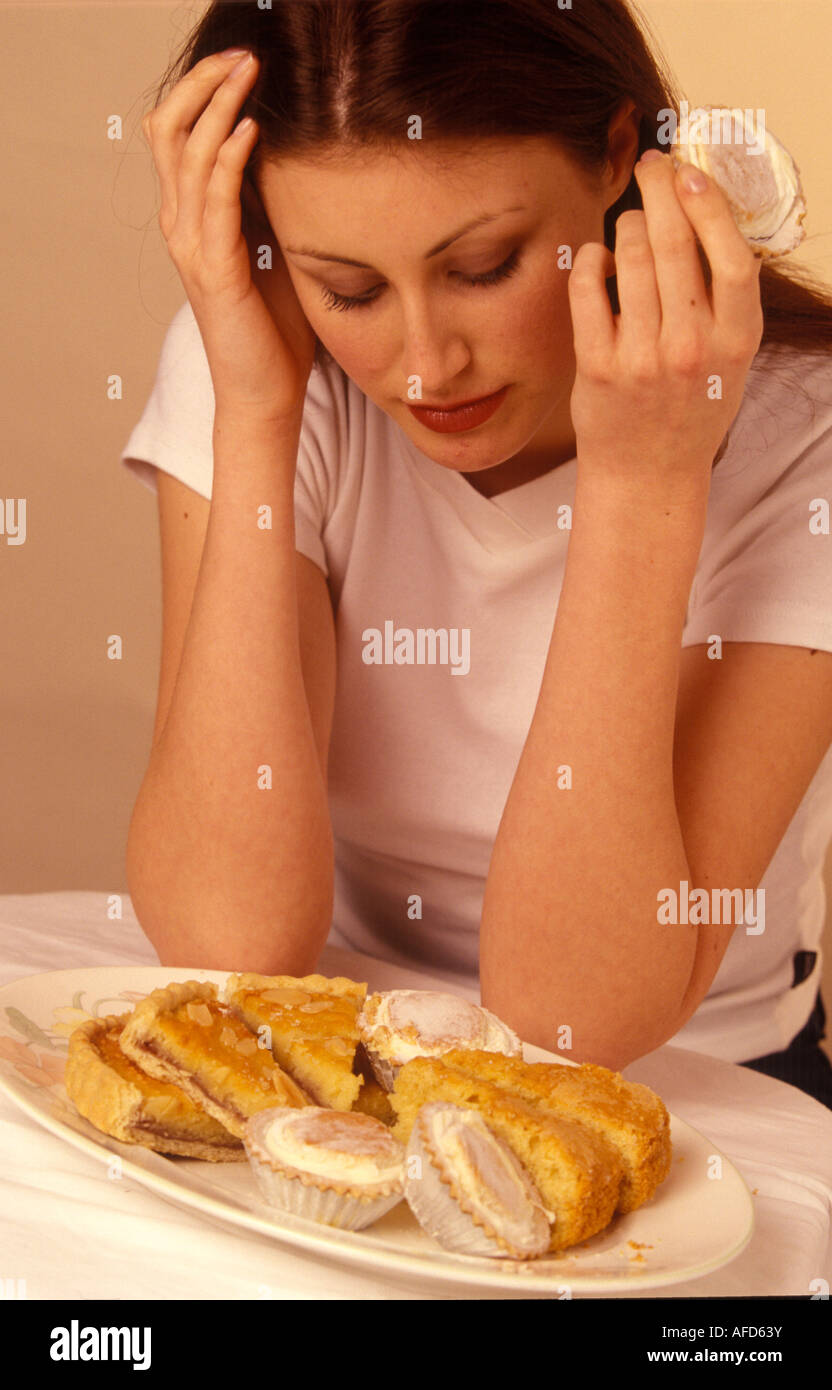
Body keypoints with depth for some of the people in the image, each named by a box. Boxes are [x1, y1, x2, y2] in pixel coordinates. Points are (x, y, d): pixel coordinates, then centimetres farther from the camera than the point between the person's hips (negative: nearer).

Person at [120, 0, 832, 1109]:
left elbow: (565, 1018, -23)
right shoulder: (254, 365, -12)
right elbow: (230, 946, -21)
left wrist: (645, 484, -29)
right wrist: (254, 416, -25)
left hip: (698, 1098, -1)